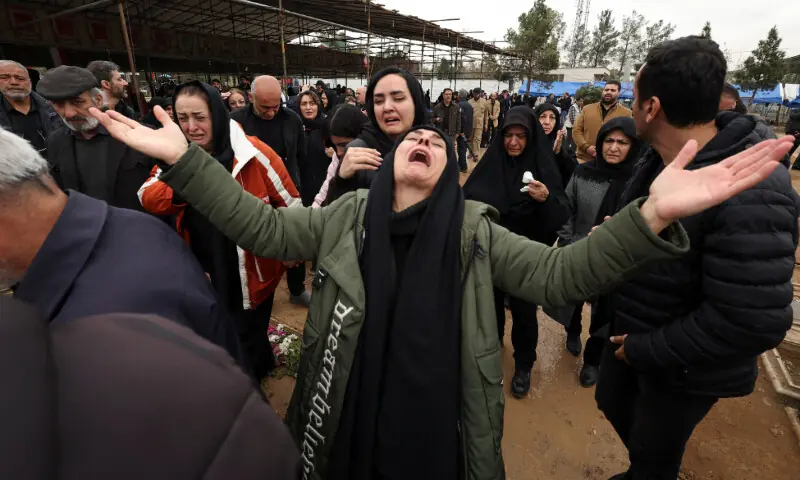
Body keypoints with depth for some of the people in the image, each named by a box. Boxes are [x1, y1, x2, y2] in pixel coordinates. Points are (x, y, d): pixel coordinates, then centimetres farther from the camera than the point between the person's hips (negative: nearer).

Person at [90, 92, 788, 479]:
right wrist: (184, 156, -13)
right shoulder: (345, 217, -5)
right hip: (348, 419, 2)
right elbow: (263, 227, -5)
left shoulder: (475, 231, -10)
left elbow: (559, 274, -18)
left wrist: (653, 216, -33)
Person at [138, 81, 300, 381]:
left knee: (246, 344, 12)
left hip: (251, 273, -5)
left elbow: (290, 202, -10)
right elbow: (147, 198, -9)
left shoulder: (254, 153, -17)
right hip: (203, 273, 5)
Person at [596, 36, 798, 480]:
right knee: (612, 403, 29)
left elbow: (754, 322, -32)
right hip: (631, 332, 8)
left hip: (684, 369, -8)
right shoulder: (660, 159, -4)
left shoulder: (749, 194, -33)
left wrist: (646, 350, -23)